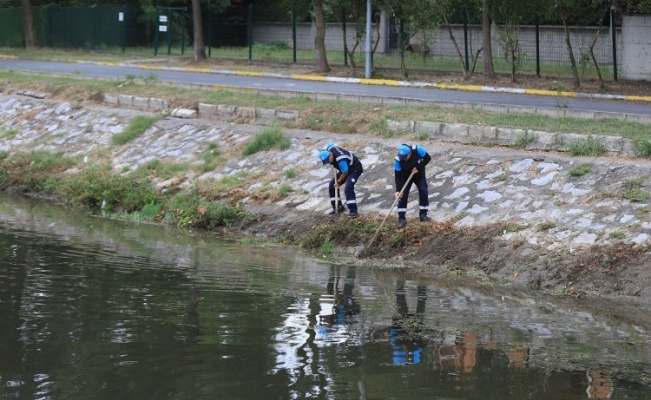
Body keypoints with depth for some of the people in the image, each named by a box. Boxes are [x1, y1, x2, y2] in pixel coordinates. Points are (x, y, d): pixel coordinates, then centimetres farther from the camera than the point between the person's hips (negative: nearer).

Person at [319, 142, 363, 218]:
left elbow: (345, 172, -27)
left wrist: (338, 182, -11)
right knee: (331, 186, 6)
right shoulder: (329, 149, -16)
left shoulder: (340, 160, -40)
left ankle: (353, 211, -23)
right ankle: (338, 207, 15)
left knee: (348, 188, -28)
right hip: (346, 168, 9)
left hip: (355, 169, -9)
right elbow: (330, 144, 10)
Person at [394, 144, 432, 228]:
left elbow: (428, 158, -17)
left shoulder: (417, 150, -33)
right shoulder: (398, 160, -32)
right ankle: (401, 218, -2)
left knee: (423, 192, -9)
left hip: (419, 174, 1)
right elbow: (398, 176, -26)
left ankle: (423, 214, 5)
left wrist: (418, 168, -26)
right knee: (402, 195, -9)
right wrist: (398, 190, -33)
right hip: (406, 176, -1)